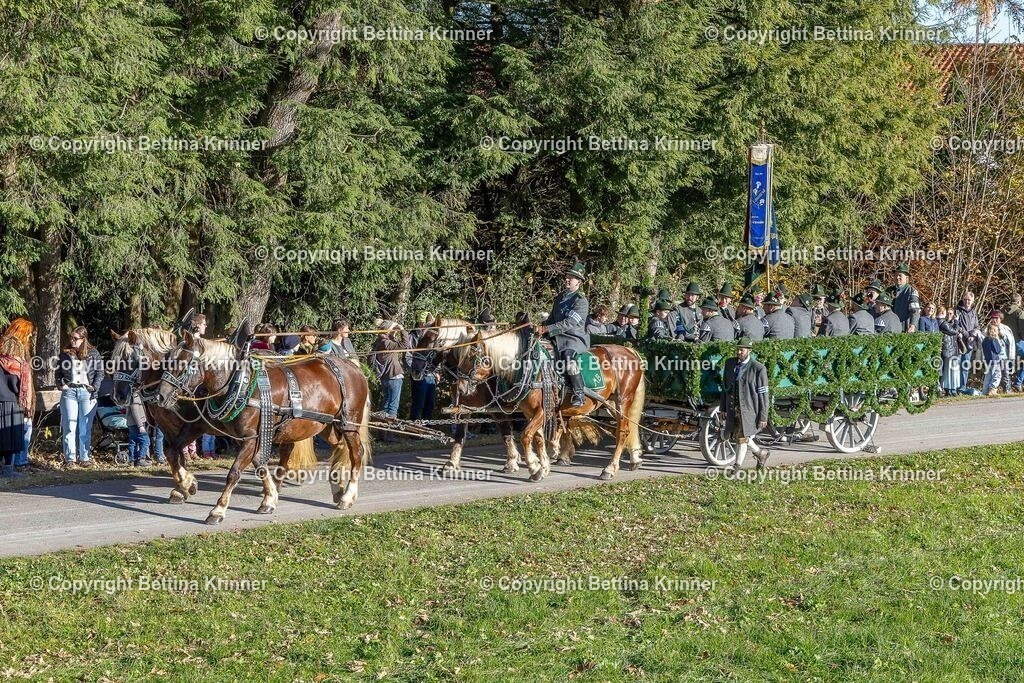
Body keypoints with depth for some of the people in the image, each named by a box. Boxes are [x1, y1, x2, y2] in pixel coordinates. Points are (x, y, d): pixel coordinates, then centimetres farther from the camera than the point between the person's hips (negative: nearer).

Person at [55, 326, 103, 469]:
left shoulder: (93, 353, 4)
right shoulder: (65, 354, 9)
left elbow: (100, 372, 4)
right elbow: (58, 372, 15)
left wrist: (94, 387, -7)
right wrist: (61, 384, 0)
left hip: (86, 392, -1)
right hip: (69, 392, 1)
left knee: (85, 427, 3)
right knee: (69, 426, -2)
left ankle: (84, 457, 10)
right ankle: (70, 458, 1)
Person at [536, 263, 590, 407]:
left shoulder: (581, 301, -8)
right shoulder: (561, 297, 18)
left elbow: (569, 323, -19)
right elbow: (552, 318, 26)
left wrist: (547, 329, -24)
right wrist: (542, 327, 5)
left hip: (576, 337, -8)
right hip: (558, 337, 8)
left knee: (567, 354, -36)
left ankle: (579, 394, -34)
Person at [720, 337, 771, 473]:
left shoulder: (758, 369, -12)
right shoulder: (730, 363, 4)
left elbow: (763, 395, -10)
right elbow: (725, 386, 11)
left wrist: (763, 417, -10)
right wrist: (723, 408, 9)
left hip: (749, 409, -6)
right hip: (733, 409, 6)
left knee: (742, 437, -3)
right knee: (736, 436, 13)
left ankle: (738, 465, 10)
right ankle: (761, 453, 34)